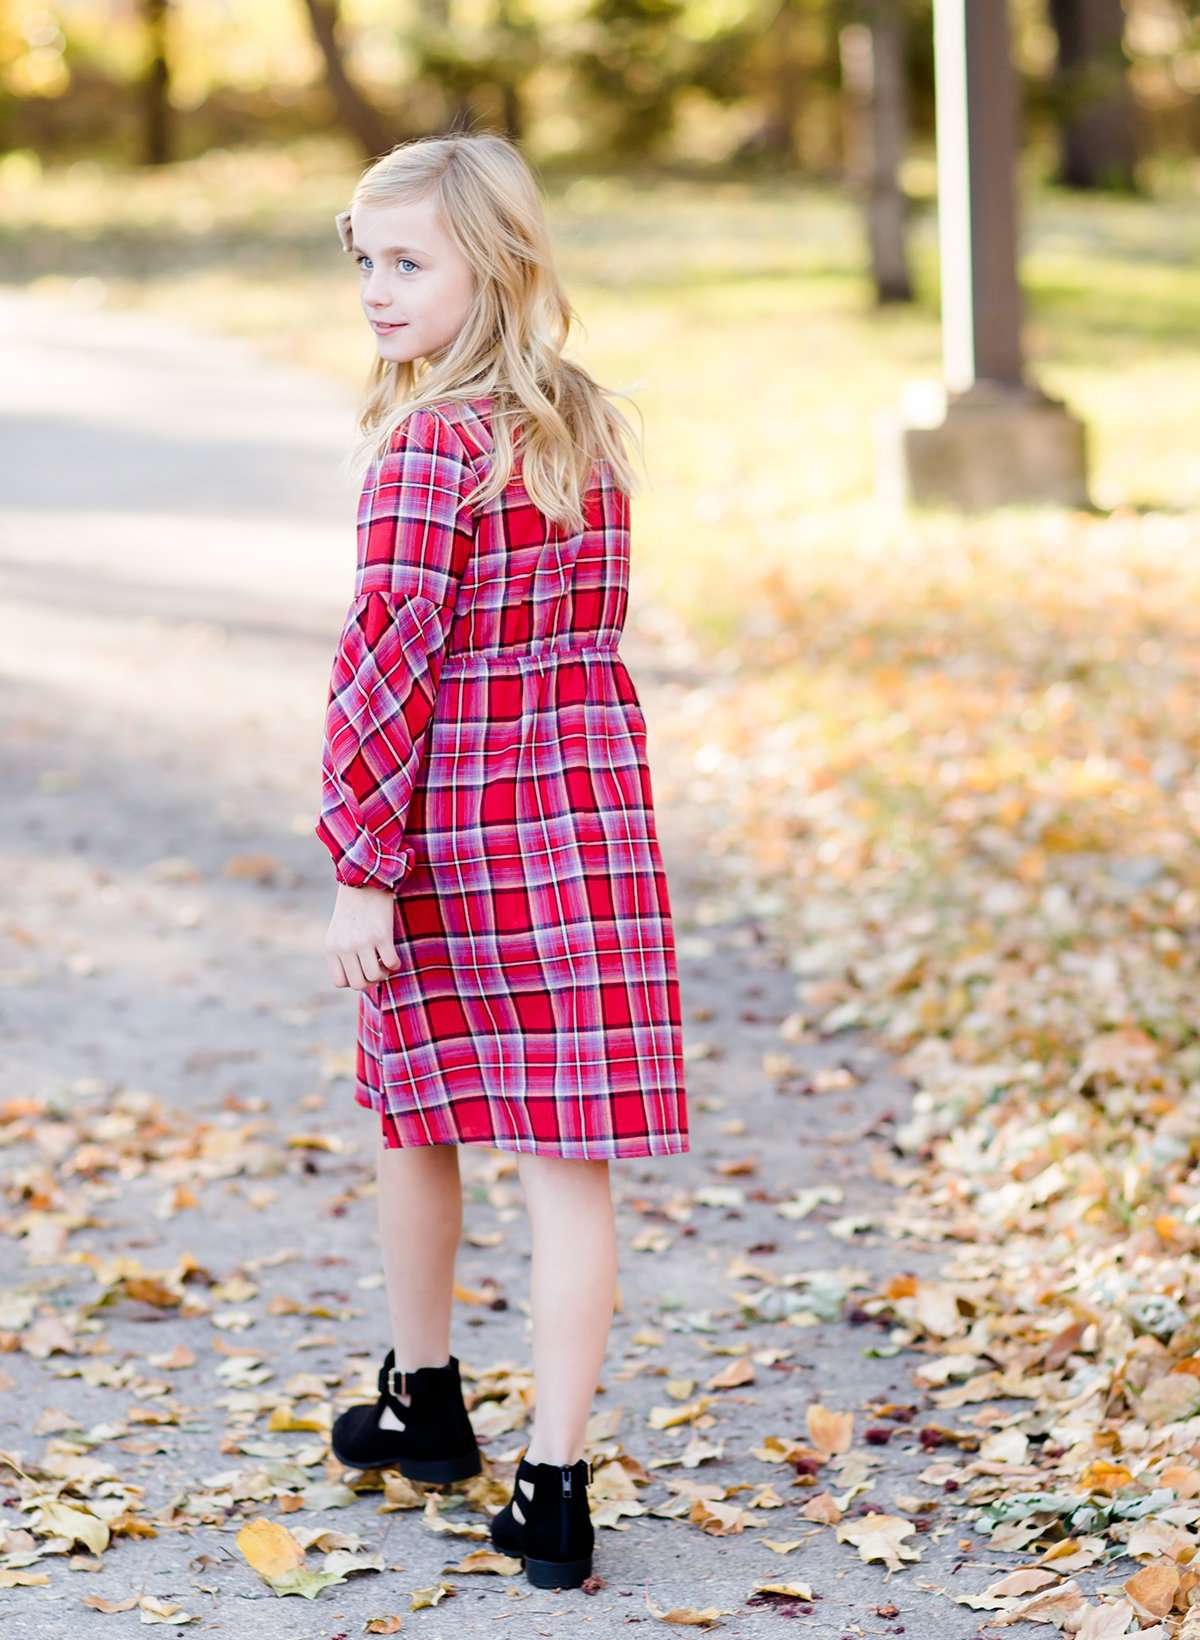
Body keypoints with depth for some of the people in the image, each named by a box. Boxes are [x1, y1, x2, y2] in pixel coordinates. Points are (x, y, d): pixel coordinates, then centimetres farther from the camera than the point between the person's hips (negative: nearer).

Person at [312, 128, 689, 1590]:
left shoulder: (426, 449, -14)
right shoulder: (588, 430, 8)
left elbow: (389, 661, -17)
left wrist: (359, 861, -14)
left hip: (455, 813, -5)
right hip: (592, 800, 5)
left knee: (416, 1116, 18)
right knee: (566, 1156, 1)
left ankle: (421, 1400, 36)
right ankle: (554, 1484, -1)